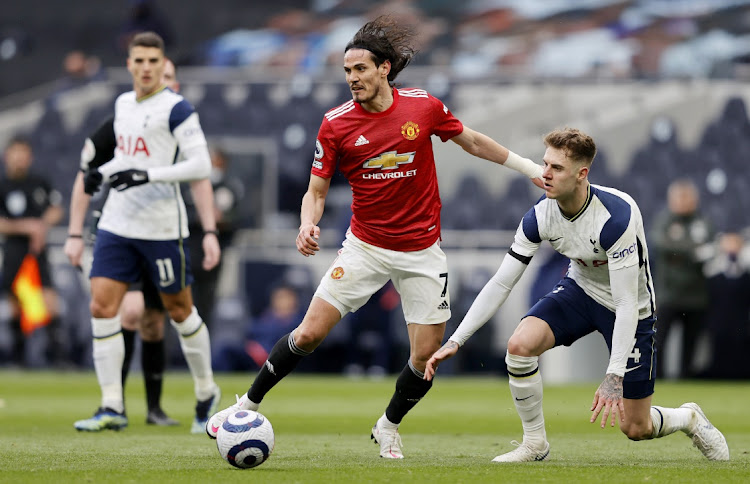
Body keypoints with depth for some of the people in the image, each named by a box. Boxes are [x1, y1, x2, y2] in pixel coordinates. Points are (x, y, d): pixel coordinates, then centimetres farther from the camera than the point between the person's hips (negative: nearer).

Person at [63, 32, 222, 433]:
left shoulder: (175, 109, -9)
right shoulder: (123, 104, 13)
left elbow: (200, 166, -16)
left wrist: (147, 175, -23)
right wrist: (98, 175, 15)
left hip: (161, 227, -6)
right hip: (116, 223, 6)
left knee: (179, 310, 6)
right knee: (102, 307, -7)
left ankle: (206, 393, 28)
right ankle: (111, 408, -6)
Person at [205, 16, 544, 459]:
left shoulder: (424, 106, -6)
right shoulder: (336, 123, -8)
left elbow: (470, 141, 11)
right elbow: (317, 190, -3)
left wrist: (529, 167, 15)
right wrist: (308, 225, -24)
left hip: (422, 251, 1)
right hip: (365, 247, -1)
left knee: (427, 353, -3)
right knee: (310, 333, -9)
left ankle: (389, 426, 24)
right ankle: (248, 405, 10)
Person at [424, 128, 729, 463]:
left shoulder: (616, 216, -35)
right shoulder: (540, 215, -18)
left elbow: (626, 303, -35)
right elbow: (501, 283, -11)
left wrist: (614, 377, -40)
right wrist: (455, 341, -17)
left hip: (631, 308, -4)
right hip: (580, 290, 4)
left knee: (635, 429, 0)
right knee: (520, 344, -26)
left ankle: (688, 418, 36)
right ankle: (535, 444, -6)